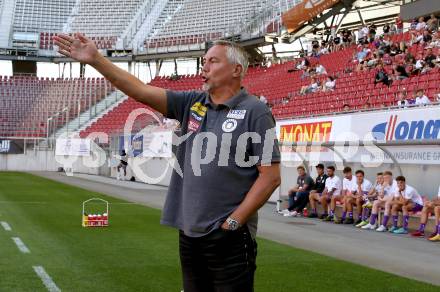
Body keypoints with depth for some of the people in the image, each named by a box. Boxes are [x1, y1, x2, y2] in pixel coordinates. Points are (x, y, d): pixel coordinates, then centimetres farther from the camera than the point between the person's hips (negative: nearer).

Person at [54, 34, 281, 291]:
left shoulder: (256, 112, -7)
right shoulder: (192, 104, 9)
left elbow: (271, 177, -11)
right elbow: (142, 91, 3)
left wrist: (233, 222, -12)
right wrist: (95, 59, -5)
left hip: (229, 238, -6)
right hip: (189, 233, 6)